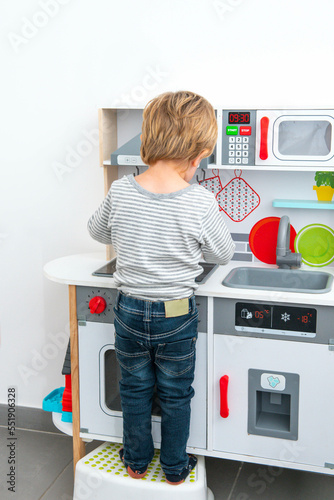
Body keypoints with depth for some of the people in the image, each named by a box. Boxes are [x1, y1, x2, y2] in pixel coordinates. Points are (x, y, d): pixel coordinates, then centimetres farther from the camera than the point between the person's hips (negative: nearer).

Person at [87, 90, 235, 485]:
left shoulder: (120, 191, -13)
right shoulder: (201, 203, -21)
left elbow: (97, 231, 6)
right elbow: (223, 255, -5)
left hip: (129, 310, 2)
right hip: (177, 315, -2)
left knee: (134, 389, 22)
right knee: (175, 395, 18)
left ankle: (135, 462, 40)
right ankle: (175, 469, 35)